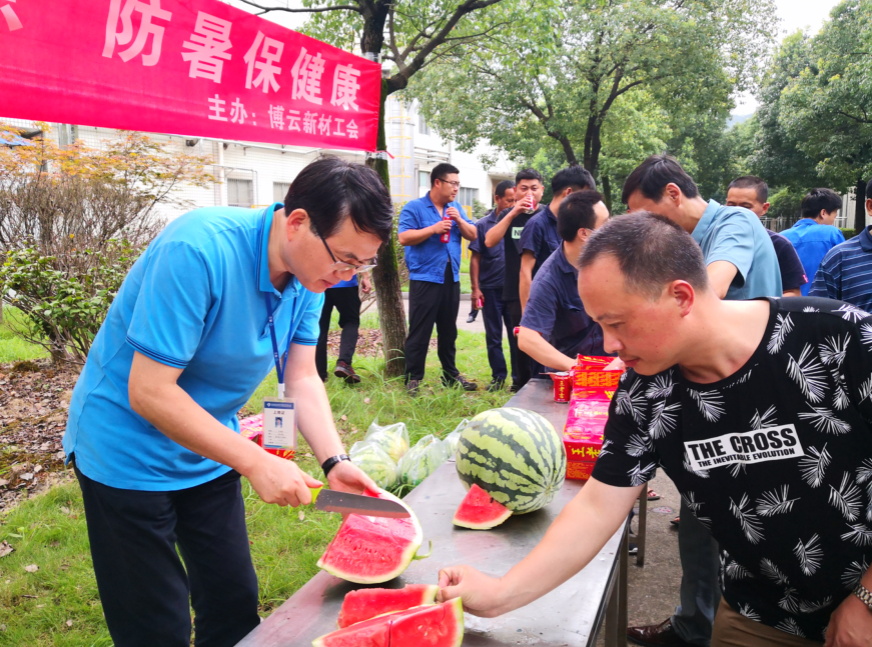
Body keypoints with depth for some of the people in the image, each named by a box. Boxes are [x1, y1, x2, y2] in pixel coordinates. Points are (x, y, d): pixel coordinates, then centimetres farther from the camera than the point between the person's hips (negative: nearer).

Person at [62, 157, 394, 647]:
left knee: (236, 606, 15)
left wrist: (335, 461, -18)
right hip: (128, 454, -6)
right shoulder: (199, 251, -32)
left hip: (210, 452, 7)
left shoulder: (309, 273, -8)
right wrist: (256, 462, -29)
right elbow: (148, 392, -30)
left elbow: (302, 378, -4)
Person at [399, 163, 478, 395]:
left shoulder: (455, 208, 14)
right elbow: (404, 237, -15)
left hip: (451, 278, 6)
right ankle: (413, 378, 4)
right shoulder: (414, 207, -5)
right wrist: (433, 229, -20)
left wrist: (459, 220, -7)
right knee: (419, 331, -3)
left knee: (448, 330, 14)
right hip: (425, 278, -6)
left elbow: (472, 235, 10)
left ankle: (451, 374, 24)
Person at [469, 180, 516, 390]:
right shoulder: (483, 225, 1)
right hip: (491, 289, 0)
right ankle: (498, 377, 18)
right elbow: (475, 258, 1)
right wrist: (475, 288, -5)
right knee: (493, 336, 8)